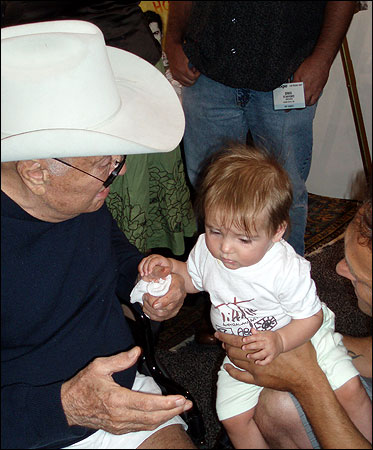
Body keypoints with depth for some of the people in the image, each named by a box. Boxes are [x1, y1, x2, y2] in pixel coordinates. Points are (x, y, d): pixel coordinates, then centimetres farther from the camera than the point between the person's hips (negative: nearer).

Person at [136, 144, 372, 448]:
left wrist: (279, 340, -34)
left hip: (300, 337, -3)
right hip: (243, 352, 3)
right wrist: (171, 267, -14)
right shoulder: (206, 250, -17)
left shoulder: (287, 269, -29)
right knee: (234, 418, -7)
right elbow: (194, 280, 6)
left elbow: (310, 316, -17)